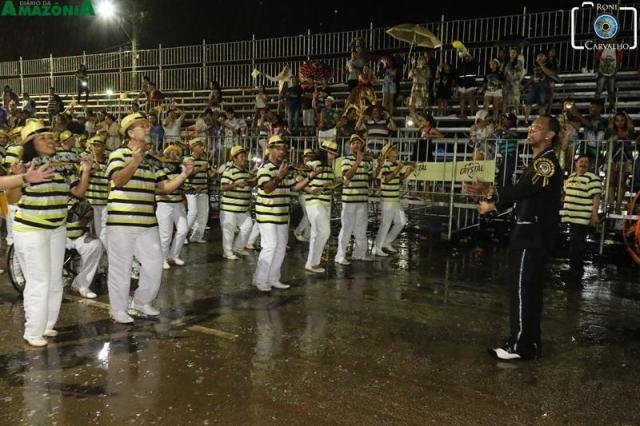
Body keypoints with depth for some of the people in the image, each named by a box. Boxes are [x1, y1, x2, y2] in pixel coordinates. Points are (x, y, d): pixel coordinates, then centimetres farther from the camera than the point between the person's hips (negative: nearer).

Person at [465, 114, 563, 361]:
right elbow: (522, 193, 21)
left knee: (522, 288, -8)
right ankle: (530, 344, 20)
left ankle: (519, 346, -2)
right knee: (529, 288, 13)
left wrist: (490, 191, -32)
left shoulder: (547, 162, -14)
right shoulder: (539, 162, 20)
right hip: (531, 232, 10)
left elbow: (524, 189, -26)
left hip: (534, 234, -10)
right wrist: (492, 205, 15)